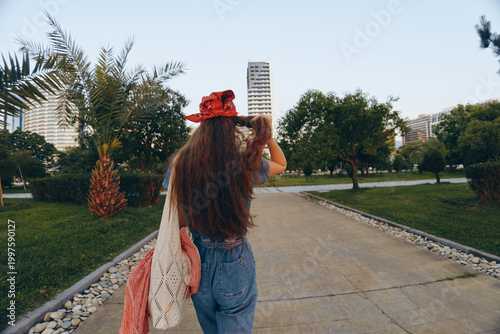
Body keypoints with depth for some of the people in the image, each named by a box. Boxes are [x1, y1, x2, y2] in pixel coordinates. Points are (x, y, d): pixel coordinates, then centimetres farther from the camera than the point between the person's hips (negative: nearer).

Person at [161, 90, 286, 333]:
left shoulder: (181, 164, -11)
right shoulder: (246, 163, -14)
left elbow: (179, 220, -2)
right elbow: (281, 164, 6)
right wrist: (266, 132, -6)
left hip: (199, 266, 3)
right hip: (235, 267, -3)